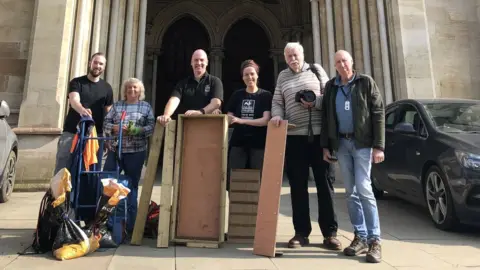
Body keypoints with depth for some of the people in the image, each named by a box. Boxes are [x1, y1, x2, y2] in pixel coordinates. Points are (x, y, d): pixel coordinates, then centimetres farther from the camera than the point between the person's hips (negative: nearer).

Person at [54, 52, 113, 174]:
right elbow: (74, 100, -18)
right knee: (61, 169, -1)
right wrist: (81, 109, -42)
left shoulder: (107, 88, 9)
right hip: (71, 132, -1)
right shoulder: (76, 82, 1)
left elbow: (108, 113, 12)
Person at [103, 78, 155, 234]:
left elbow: (152, 126, -1)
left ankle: (130, 223, 18)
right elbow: (106, 123, 7)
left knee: (132, 185, 7)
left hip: (136, 152, -1)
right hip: (115, 150, 2)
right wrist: (115, 128, -13)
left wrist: (138, 130, -17)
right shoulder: (117, 105, 11)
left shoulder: (146, 106, 6)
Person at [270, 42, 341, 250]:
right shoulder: (283, 77, 15)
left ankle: (330, 233, 13)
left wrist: (315, 102, -11)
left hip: (319, 134, -1)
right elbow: (277, 102, 8)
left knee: (324, 182, 3)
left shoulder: (316, 70, 12)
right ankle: (301, 232, 15)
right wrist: (277, 115, -12)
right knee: (298, 185, 4)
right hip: (294, 136, 1)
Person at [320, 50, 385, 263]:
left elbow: (378, 113, -5)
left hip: (362, 142, -4)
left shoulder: (365, 82, 1)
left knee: (363, 189, -10)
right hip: (341, 143, 4)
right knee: (350, 191, 6)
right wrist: (325, 145, 6)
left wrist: (378, 146, -12)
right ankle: (361, 237, 15)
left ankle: (374, 240, 0)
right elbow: (326, 117, 12)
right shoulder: (331, 86, 12)